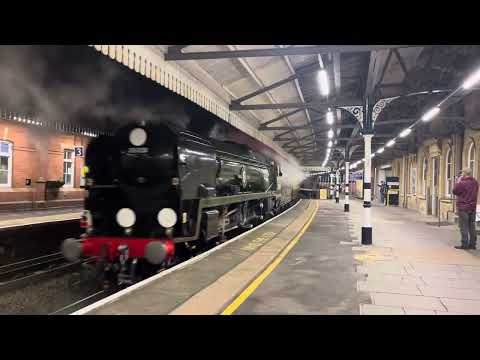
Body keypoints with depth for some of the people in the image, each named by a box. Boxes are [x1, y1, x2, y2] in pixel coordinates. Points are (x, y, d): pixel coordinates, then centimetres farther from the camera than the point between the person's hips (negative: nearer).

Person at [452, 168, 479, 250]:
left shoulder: (462, 183, -18)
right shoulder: (475, 183, 7)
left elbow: (454, 191, -6)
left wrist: (458, 181, -1)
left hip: (463, 207, -7)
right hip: (473, 207, 7)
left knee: (464, 227, -3)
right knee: (472, 226, 12)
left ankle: (465, 244, -3)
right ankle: (473, 244, 15)